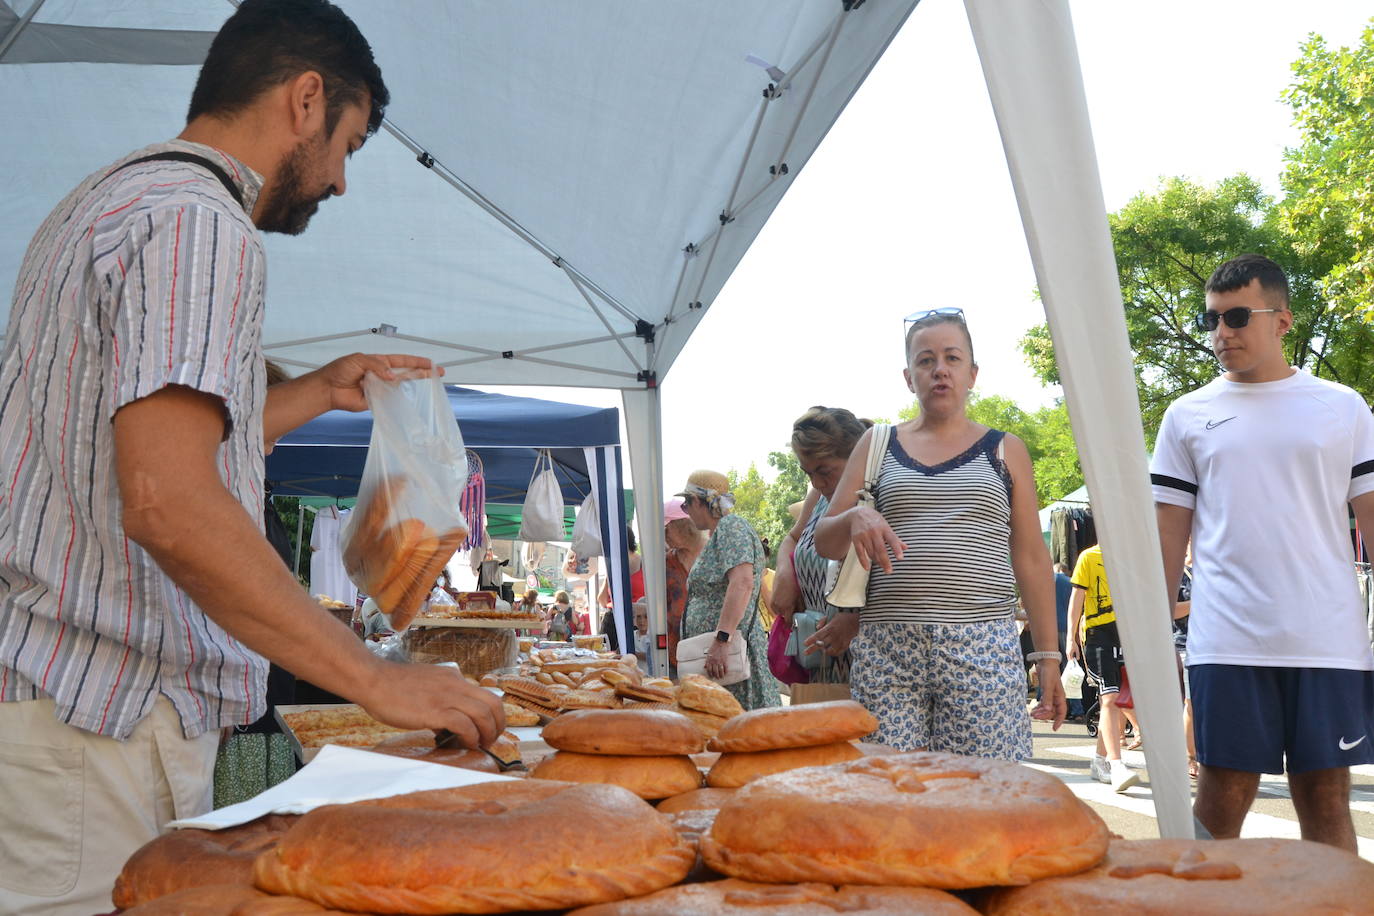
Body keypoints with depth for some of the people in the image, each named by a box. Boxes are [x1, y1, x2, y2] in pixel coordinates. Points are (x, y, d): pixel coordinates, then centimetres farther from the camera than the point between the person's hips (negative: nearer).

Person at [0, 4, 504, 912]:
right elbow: (168, 503, -26)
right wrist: (376, 677, -23)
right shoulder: (200, 223, -14)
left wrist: (319, 389, 30)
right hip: (96, 725, -10)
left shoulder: (109, 200, 20)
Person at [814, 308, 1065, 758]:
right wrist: (855, 518, -10)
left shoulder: (1005, 450, 14)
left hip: (983, 649, -1)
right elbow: (824, 541, 13)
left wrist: (1048, 657, 5)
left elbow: (1031, 559, 12)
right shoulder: (878, 445, 14)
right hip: (887, 649, 1)